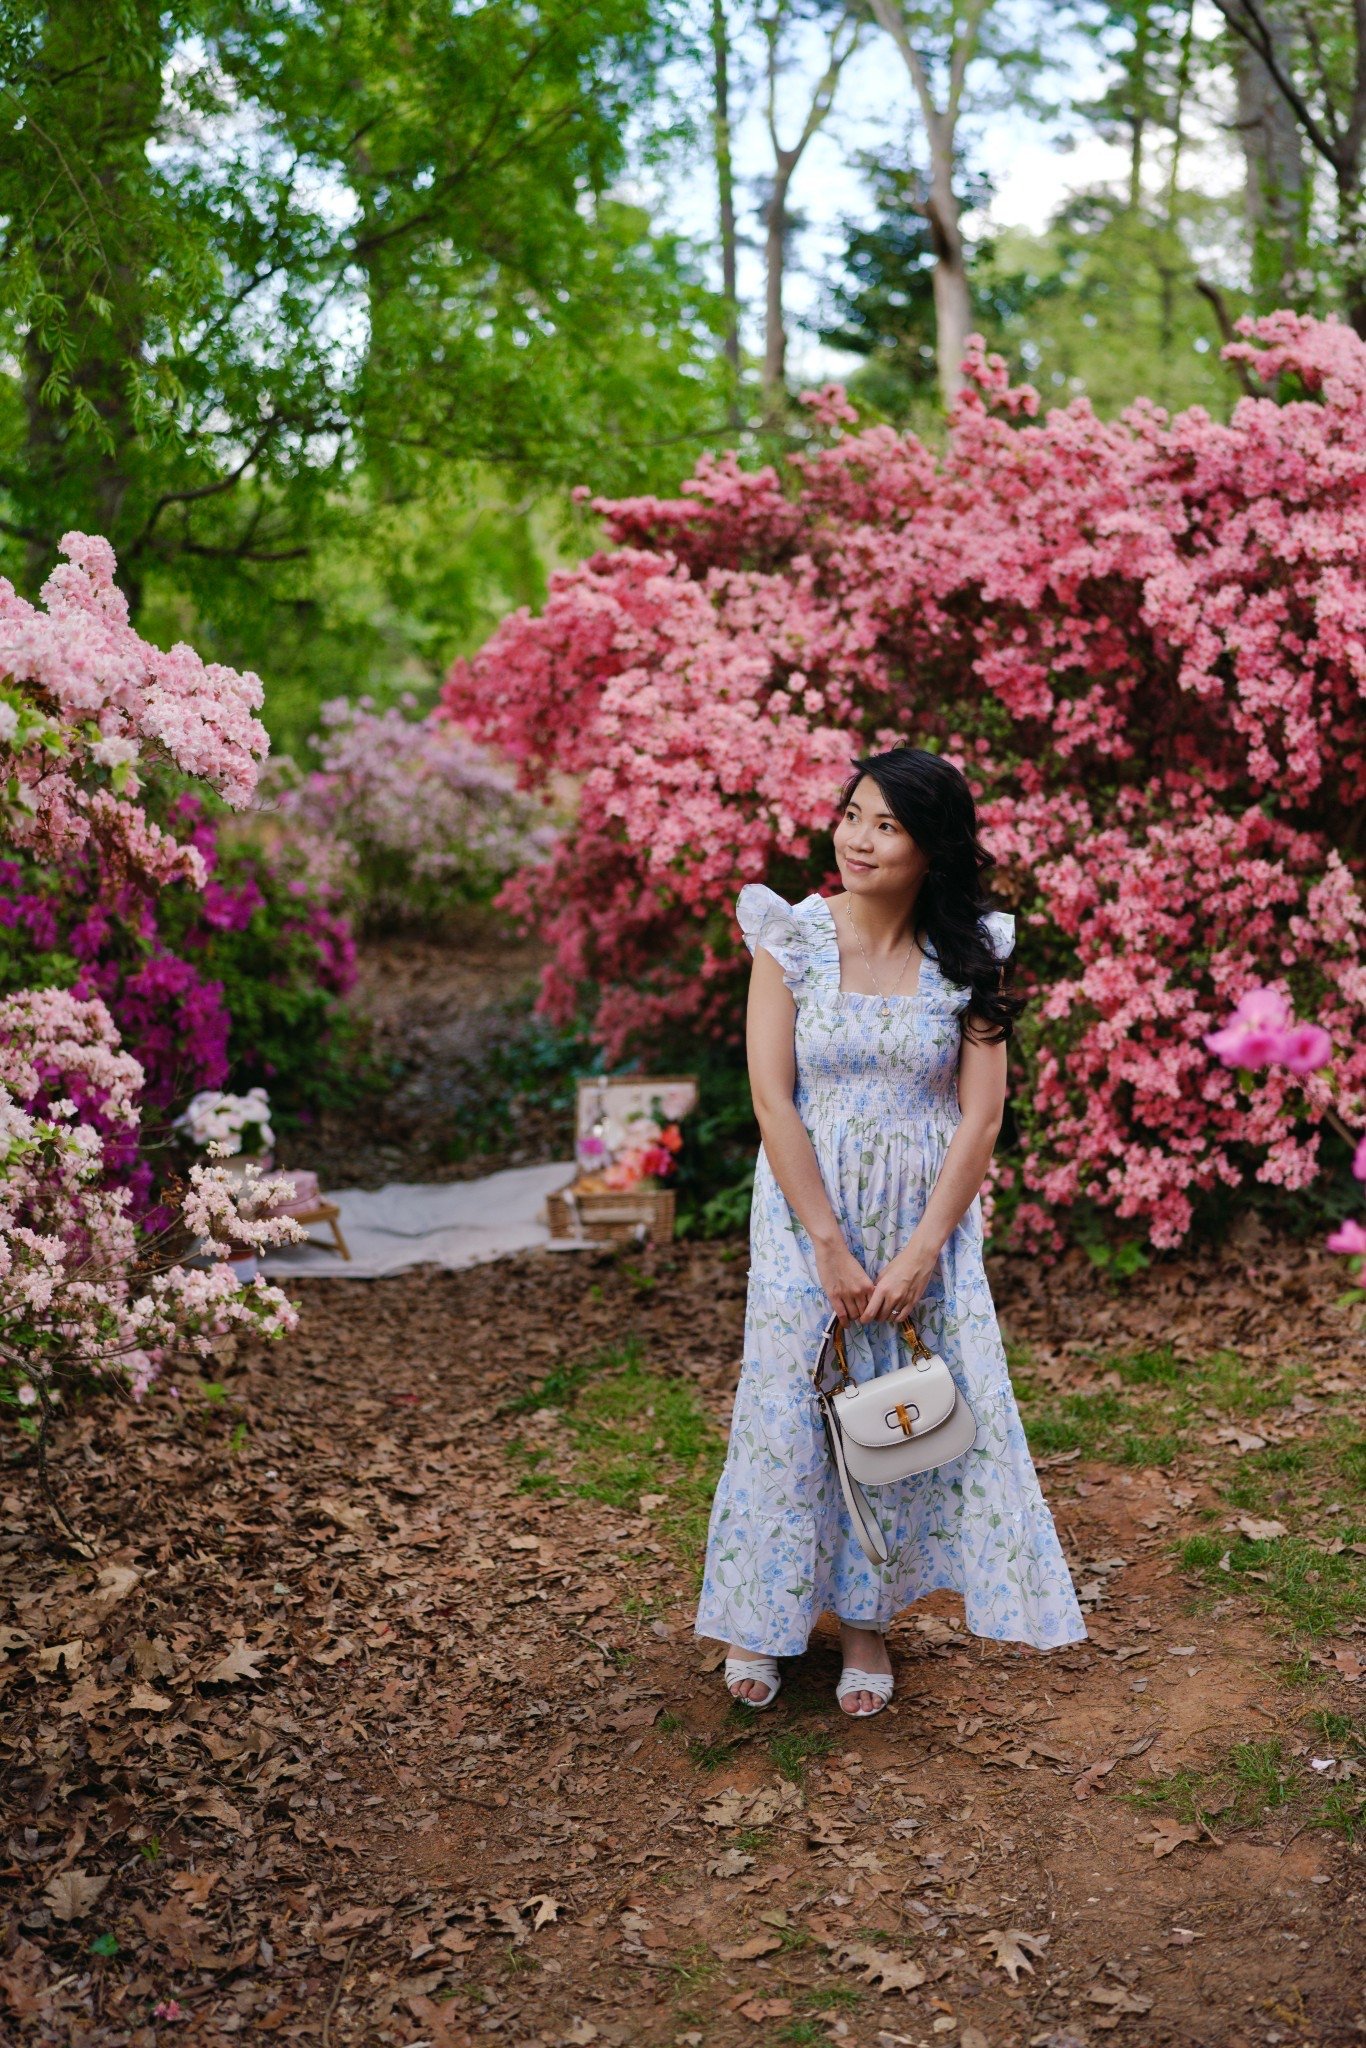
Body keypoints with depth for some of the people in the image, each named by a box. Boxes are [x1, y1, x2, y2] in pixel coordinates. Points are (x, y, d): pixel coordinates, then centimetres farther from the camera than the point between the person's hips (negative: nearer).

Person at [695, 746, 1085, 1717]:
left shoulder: (970, 955, -4)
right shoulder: (792, 937, -7)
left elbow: (980, 1118, -6)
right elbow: (772, 1100, -10)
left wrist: (921, 1253, -13)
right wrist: (831, 1250, -14)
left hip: (928, 1224, 1)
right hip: (809, 1214, -1)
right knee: (789, 1410, 5)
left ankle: (866, 1620, 24)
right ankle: (761, 1618, 25)